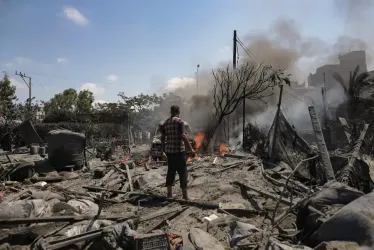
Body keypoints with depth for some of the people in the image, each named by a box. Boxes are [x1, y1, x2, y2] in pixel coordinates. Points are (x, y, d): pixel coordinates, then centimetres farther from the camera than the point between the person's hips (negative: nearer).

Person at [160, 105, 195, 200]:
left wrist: (163, 148, 25)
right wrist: (190, 148, -14)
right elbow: (183, 136, -19)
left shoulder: (165, 122, 9)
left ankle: (169, 193, 22)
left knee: (170, 171, 15)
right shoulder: (179, 121, -10)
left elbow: (162, 137, 12)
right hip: (179, 150, -6)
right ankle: (185, 195, 6)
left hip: (169, 150, 6)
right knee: (182, 172, 2)